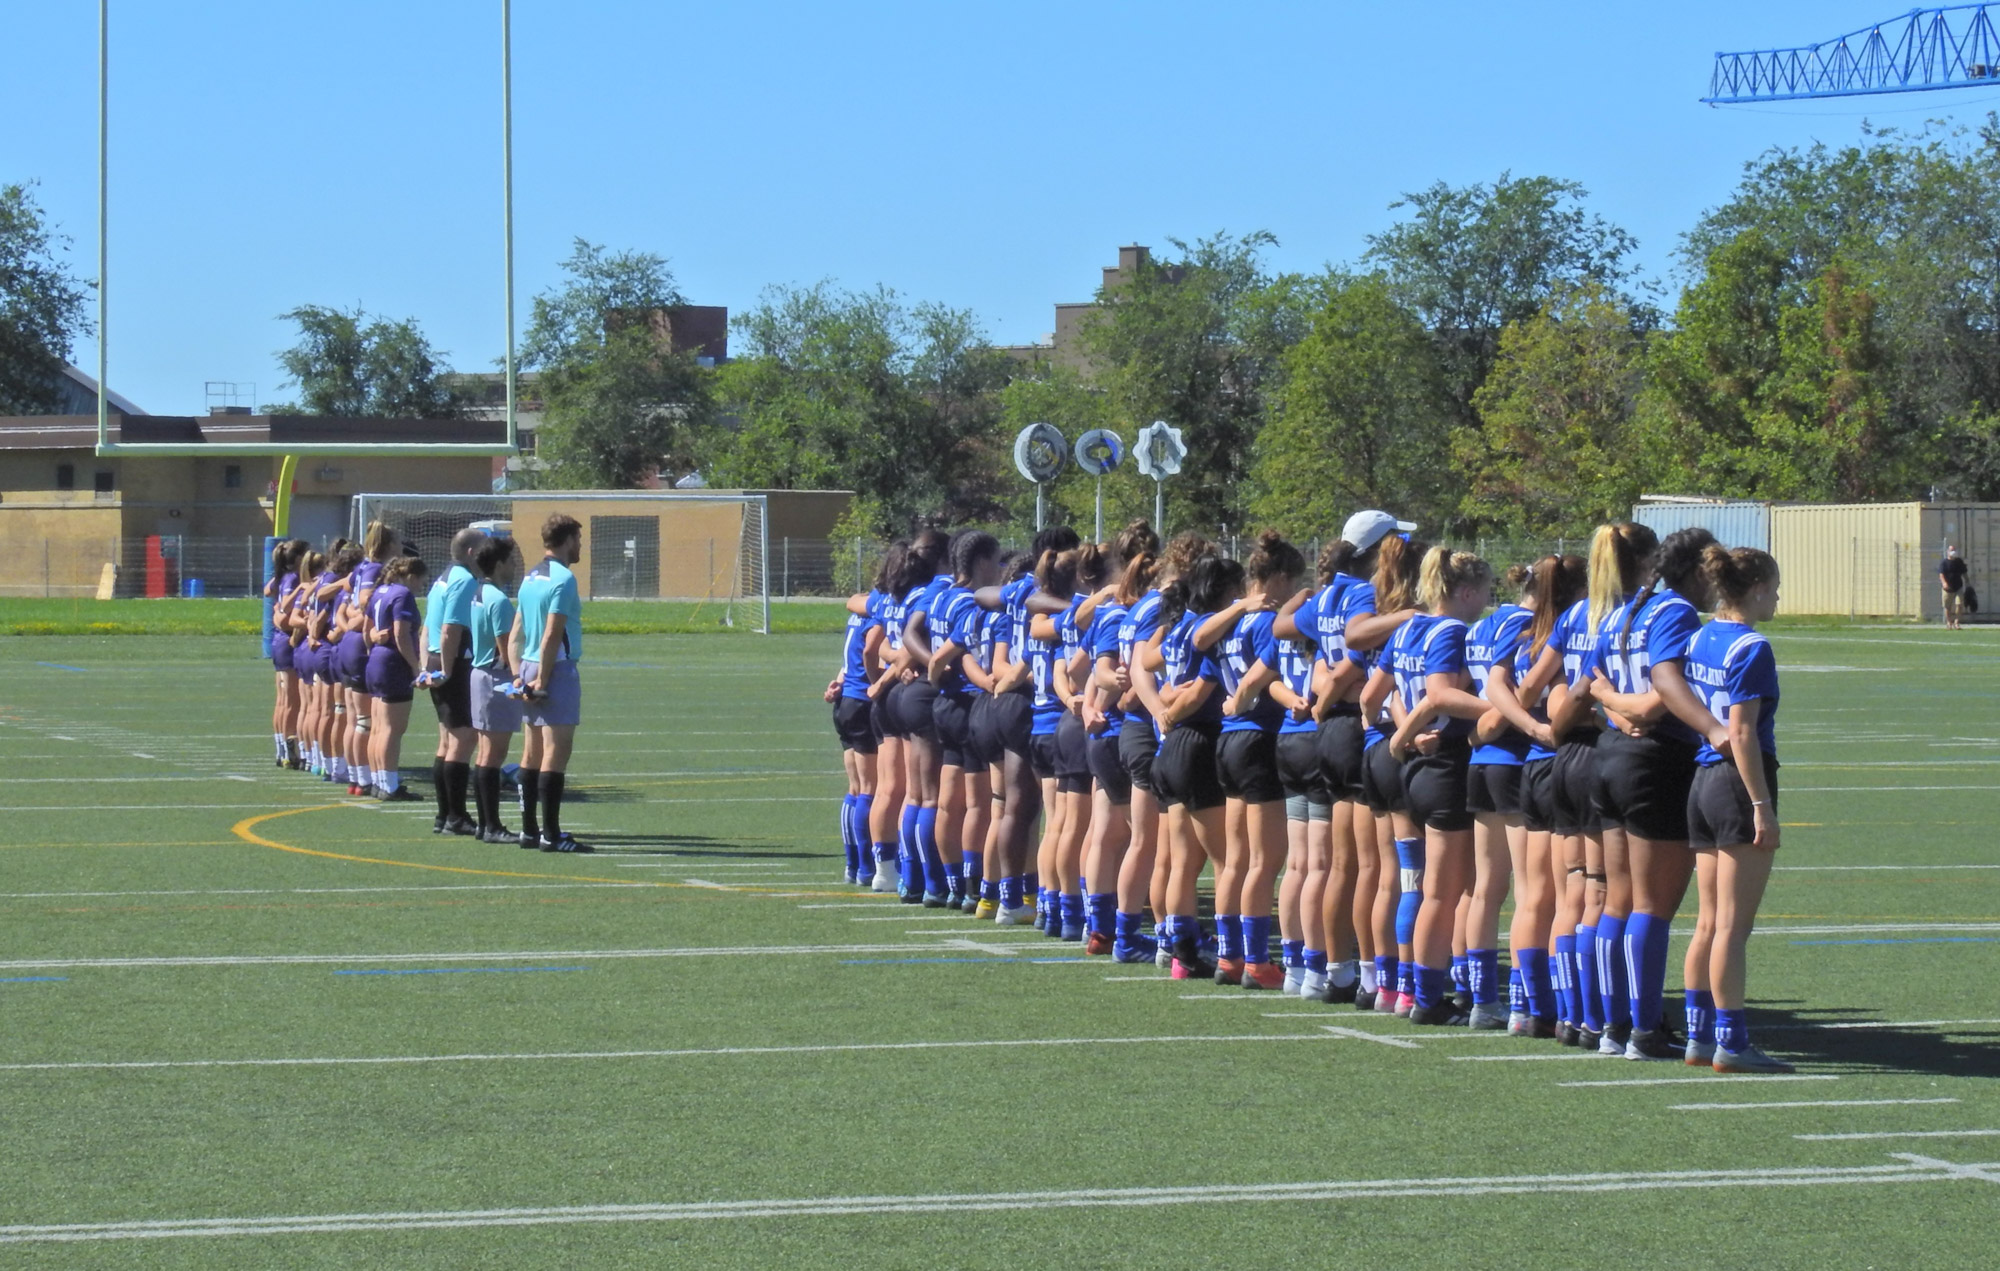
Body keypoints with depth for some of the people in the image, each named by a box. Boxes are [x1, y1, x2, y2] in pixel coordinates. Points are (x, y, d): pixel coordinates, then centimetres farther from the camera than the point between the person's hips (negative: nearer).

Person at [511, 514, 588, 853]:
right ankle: (551, 834, -9)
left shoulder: (530, 578, 14)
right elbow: (552, 636, -17)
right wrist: (543, 680, -15)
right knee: (555, 754, -7)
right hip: (558, 670, -9)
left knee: (533, 754, 11)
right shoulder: (563, 579, -12)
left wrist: (520, 674, 10)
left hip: (531, 671, 9)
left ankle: (529, 829, 14)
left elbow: (515, 634, 13)